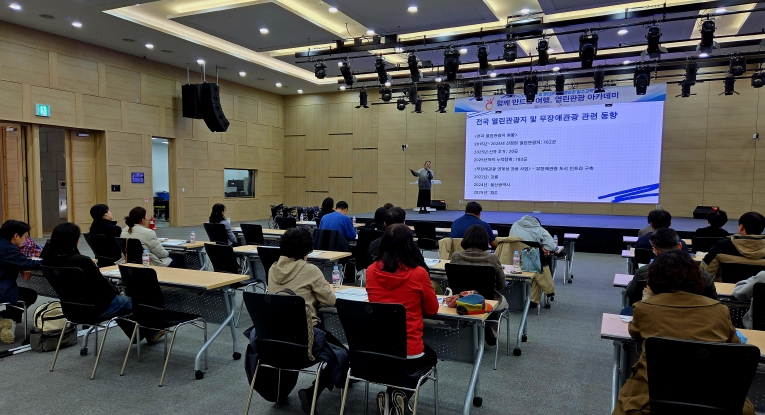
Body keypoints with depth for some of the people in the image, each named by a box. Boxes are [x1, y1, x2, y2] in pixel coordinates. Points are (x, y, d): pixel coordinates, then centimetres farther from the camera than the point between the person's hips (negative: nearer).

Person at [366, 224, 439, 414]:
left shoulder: (371, 271, -3)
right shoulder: (419, 274, -14)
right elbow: (432, 309, 2)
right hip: (408, 355, -4)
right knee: (431, 356, 32)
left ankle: (388, 394, 11)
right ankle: (401, 394, 6)